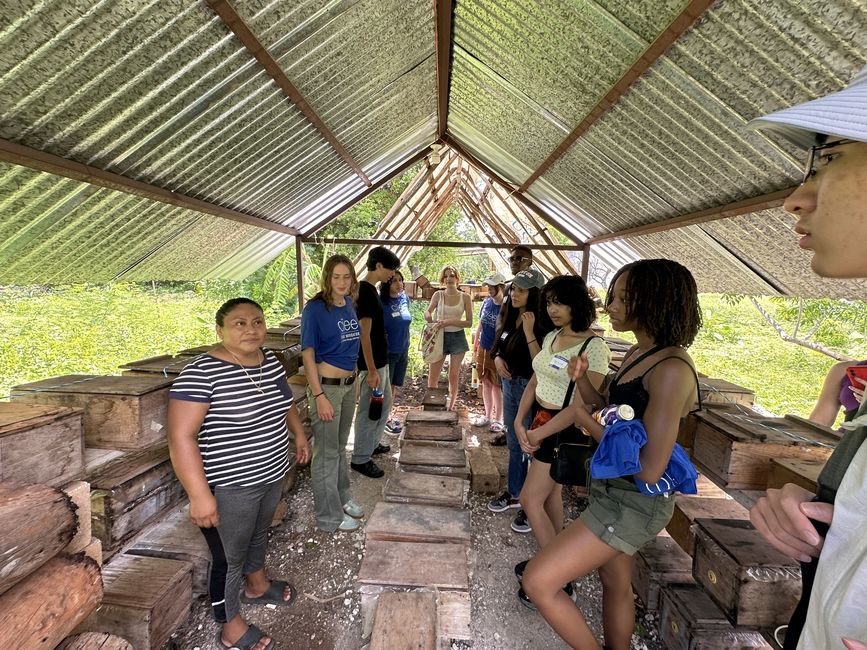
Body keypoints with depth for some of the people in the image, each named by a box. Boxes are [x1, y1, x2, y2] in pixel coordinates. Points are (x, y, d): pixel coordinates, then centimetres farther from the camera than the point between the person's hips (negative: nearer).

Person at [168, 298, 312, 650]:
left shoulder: (270, 359, -2)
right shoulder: (201, 373, -25)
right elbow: (181, 437, -25)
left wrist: (299, 433, 18)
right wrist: (199, 495, -27)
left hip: (271, 476, 7)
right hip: (229, 487, -7)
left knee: (259, 535, 29)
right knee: (229, 558, 13)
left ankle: (257, 586, 54)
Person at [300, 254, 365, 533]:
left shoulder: (349, 306, 5)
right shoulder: (315, 308, -15)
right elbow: (308, 354, -15)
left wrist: (354, 379, 15)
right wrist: (319, 396, -18)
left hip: (349, 384, 7)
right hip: (327, 386, -7)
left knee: (340, 446, 22)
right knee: (326, 452, 6)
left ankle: (342, 497, 40)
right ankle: (329, 516, 23)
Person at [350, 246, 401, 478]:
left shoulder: (370, 289, 10)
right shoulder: (365, 291, -20)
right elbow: (364, 334, -23)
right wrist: (371, 370, -22)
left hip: (381, 360, 10)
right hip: (372, 363, -10)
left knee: (385, 404, 21)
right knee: (369, 411, 2)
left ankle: (373, 444, 38)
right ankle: (360, 459, 17)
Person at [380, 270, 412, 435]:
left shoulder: (405, 298, 2)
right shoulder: (380, 302, -16)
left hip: (402, 352, 6)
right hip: (387, 352, -6)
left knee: (395, 386, 17)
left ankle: (387, 415, 34)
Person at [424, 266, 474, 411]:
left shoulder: (465, 297, -3)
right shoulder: (438, 295, 1)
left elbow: (469, 322, -5)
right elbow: (427, 312, 2)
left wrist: (451, 321, -19)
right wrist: (429, 317, -22)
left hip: (458, 337, -1)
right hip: (440, 336, 1)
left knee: (453, 376, 8)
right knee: (433, 375, 0)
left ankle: (451, 407, 22)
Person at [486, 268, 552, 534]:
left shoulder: (542, 323, -18)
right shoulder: (508, 315, 4)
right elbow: (498, 345, 17)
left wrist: (529, 332, -30)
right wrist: (497, 358, -3)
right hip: (509, 384, 8)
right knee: (514, 443, 20)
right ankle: (514, 493, 38)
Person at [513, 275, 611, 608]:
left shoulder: (594, 347, -19)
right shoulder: (551, 337, 5)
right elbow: (534, 382, 8)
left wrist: (537, 434, -17)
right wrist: (519, 422, -3)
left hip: (564, 429, -7)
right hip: (540, 420, 7)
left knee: (531, 499, -2)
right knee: (551, 494, 18)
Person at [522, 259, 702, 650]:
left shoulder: (671, 369, -26)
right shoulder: (637, 354, 3)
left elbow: (649, 469, -29)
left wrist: (586, 421, -19)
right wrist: (582, 380, -6)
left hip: (635, 501, -9)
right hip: (614, 490, 9)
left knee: (538, 581, -6)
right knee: (616, 583, 27)